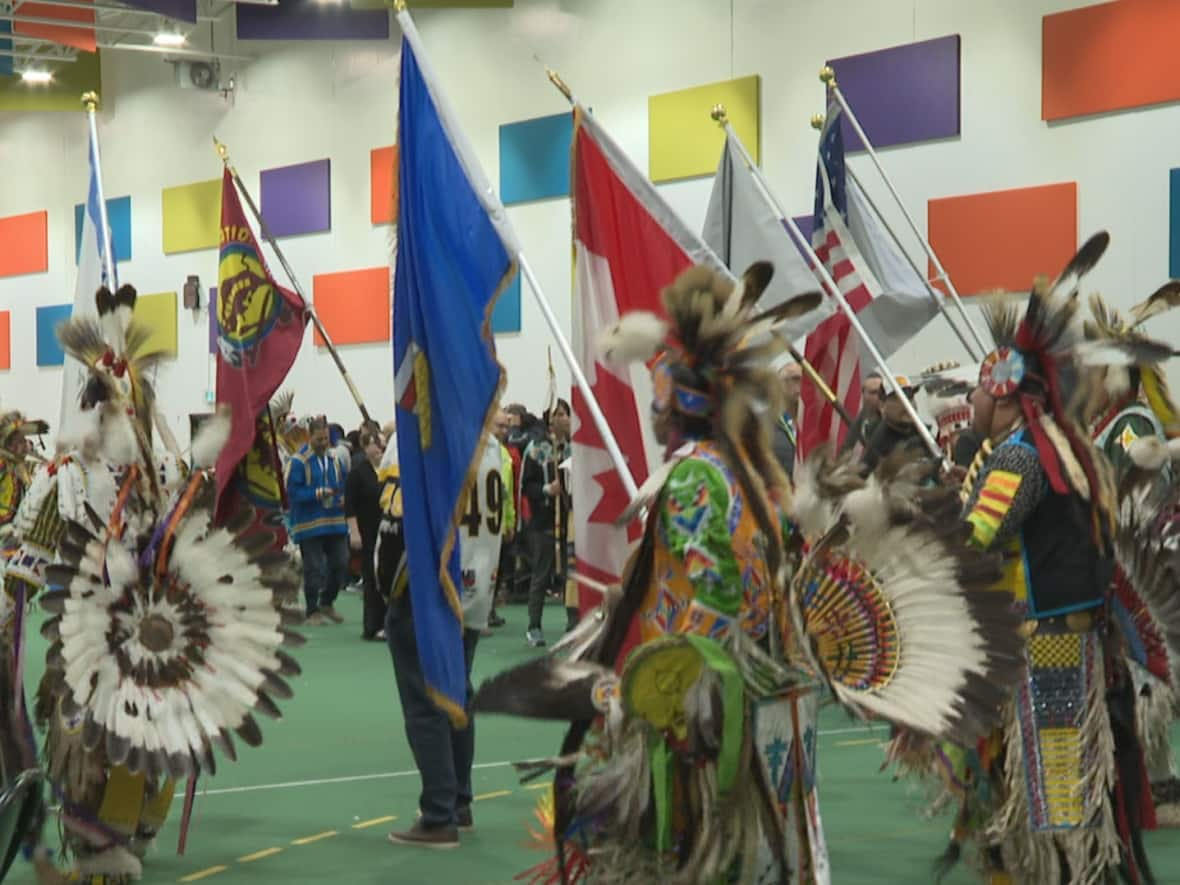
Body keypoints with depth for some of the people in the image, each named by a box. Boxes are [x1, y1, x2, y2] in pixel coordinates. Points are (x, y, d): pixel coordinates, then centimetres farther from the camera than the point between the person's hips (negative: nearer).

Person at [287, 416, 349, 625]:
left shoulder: (335, 458, 8)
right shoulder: (298, 461, -10)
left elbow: (344, 484, 17)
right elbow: (293, 492, -13)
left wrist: (344, 498, -4)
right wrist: (318, 493, -21)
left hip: (336, 523, 5)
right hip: (309, 526, -5)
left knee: (340, 564, 7)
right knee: (314, 570, -1)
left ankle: (327, 603, 28)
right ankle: (313, 612, 12)